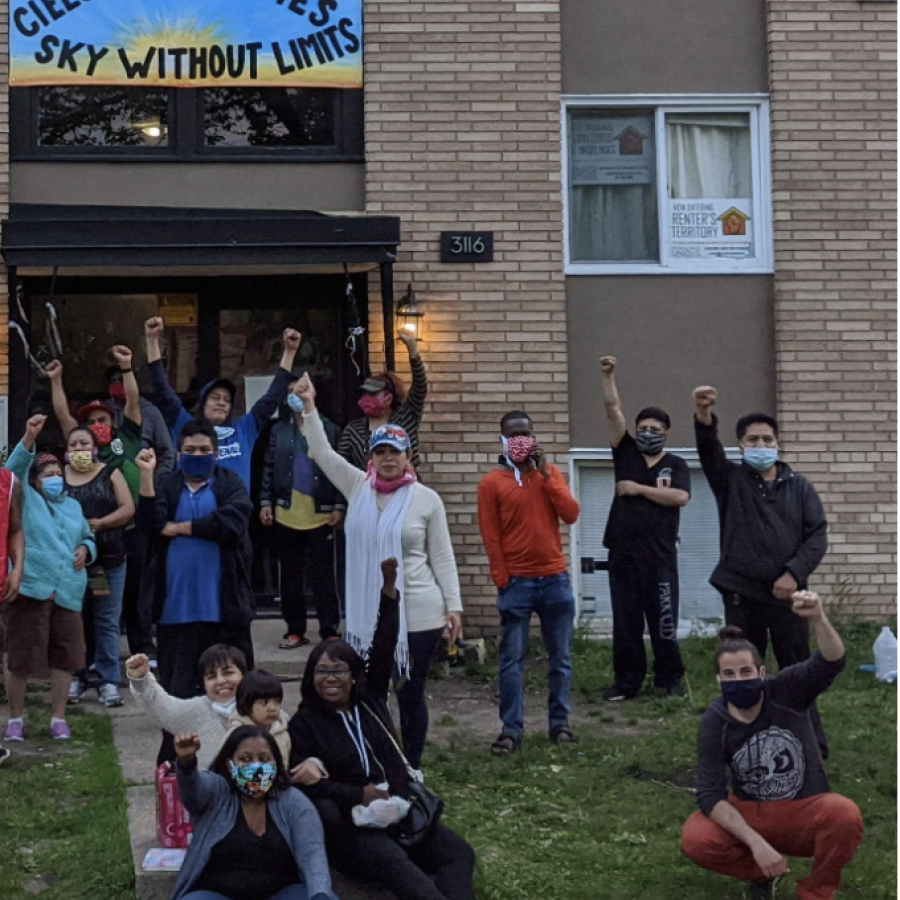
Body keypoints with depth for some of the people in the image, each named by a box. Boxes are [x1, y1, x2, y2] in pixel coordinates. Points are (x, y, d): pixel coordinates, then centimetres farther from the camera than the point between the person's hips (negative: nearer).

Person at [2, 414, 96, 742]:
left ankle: (58, 718, 15)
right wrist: (29, 438, -23)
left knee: (65, 656, 3)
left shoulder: (73, 505, 22)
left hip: (67, 592, 4)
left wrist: (85, 549, 4)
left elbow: (88, 538, 28)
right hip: (29, 589, -4)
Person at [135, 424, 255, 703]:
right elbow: (149, 524, -6)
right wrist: (147, 475, -12)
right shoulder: (165, 486, 11)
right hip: (176, 606, 2)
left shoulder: (230, 483, 5)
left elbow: (231, 522, -14)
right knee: (178, 686, 6)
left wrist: (180, 528, -6)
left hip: (223, 604, -2)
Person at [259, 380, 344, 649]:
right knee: (290, 575, 8)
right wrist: (265, 502, -1)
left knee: (323, 575, -1)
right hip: (286, 515, 3)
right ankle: (295, 631, 15)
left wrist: (340, 506, -7)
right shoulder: (279, 430, 8)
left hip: (321, 515, -3)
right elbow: (269, 468, 8)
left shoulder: (329, 429, 1)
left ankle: (330, 632, 3)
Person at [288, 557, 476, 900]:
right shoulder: (303, 723, 4)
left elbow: (384, 647, 4)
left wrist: (389, 587, -5)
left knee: (459, 853, -17)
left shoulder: (370, 700, 13)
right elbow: (301, 782, -6)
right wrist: (358, 795, -17)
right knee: (395, 862, -35)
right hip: (349, 823, -6)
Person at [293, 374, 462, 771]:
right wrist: (308, 406, -9)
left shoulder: (427, 499, -3)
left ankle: (412, 768, 22)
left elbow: (442, 557, -1)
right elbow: (322, 452, -1)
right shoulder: (358, 488, 4)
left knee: (411, 695, 7)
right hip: (366, 615, 3)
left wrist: (453, 606, -6)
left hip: (417, 615, -3)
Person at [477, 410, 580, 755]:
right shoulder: (492, 483, 0)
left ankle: (559, 723, 16)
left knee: (560, 657, 7)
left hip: (555, 579, 3)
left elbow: (571, 514, -2)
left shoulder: (550, 472, 10)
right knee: (512, 659, -3)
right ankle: (511, 729, 2)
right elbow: (490, 537, -2)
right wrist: (503, 582, -6)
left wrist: (546, 474, -7)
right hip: (517, 583, -3)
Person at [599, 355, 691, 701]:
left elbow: (680, 497, -12)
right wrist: (608, 376, -7)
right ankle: (627, 681, 12)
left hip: (659, 555, -2)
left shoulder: (676, 465, 7)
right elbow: (613, 411, 2)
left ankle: (669, 678, 11)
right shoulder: (626, 454, 11)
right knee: (625, 621, 5)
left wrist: (639, 489, -9)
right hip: (623, 553, 2)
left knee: (664, 620, 1)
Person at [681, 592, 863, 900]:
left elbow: (831, 663, -31)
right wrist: (756, 843, -30)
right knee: (695, 841, -28)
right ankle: (762, 873, 4)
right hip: (750, 814, 1)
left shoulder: (786, 691, -12)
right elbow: (710, 794, -17)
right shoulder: (714, 723, -10)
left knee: (845, 815, -35)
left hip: (805, 812, -1)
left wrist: (817, 619, -52)